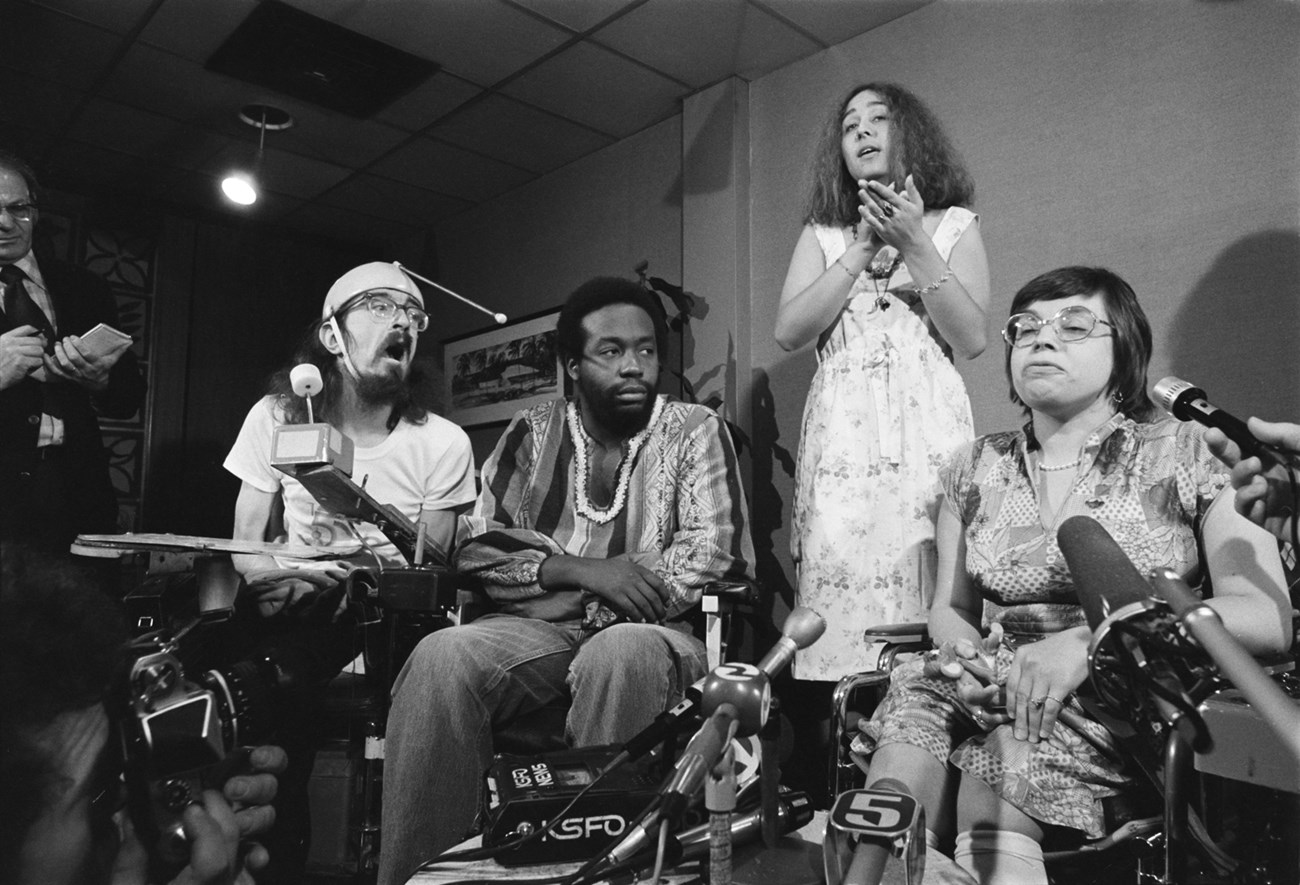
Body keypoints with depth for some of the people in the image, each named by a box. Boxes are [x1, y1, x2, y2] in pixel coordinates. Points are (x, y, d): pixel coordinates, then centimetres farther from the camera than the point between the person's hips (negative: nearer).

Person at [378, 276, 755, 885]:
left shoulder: (696, 431, 7)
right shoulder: (530, 435, 13)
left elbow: (712, 556, -4)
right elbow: (476, 549, 6)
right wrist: (575, 570, -12)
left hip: (646, 630, -1)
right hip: (537, 628, 2)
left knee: (621, 653, -37)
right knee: (440, 659, -28)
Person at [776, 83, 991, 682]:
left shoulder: (953, 224, 14)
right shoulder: (822, 234, 17)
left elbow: (972, 340, 2)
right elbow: (789, 332, 3)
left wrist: (915, 246, -5)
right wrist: (863, 249, -1)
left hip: (927, 427, -1)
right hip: (841, 433, 1)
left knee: (930, 587, -8)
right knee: (842, 590, -5)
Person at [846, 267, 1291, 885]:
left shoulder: (1185, 456, 2)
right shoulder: (974, 469, 12)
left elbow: (1269, 617, -7)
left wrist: (1091, 639, -19)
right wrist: (961, 646, -9)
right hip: (992, 689, 3)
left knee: (991, 823, -31)